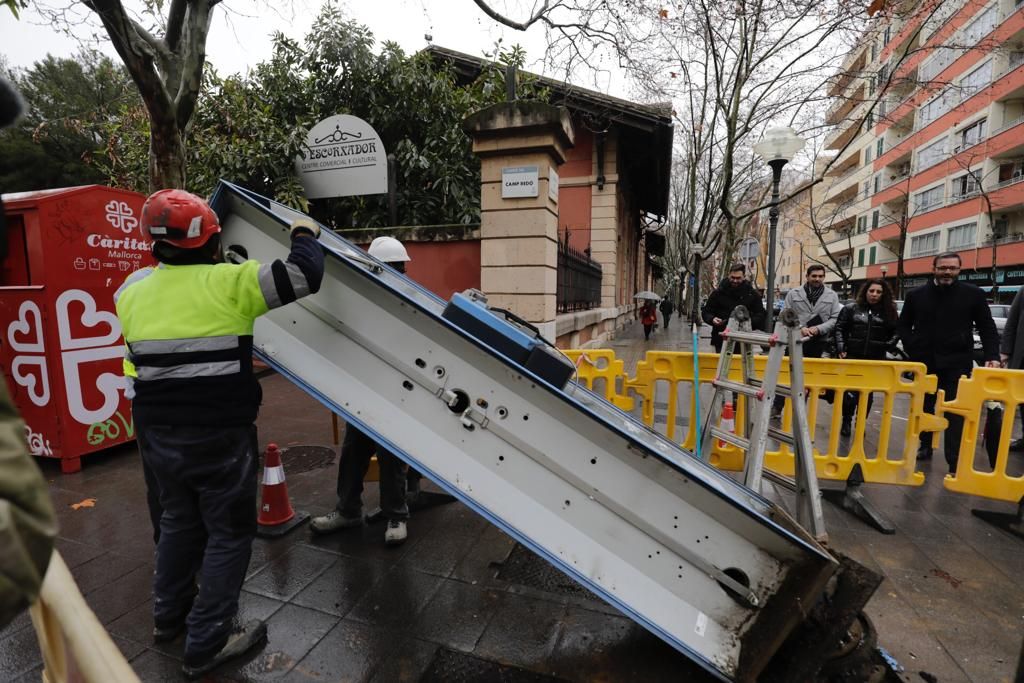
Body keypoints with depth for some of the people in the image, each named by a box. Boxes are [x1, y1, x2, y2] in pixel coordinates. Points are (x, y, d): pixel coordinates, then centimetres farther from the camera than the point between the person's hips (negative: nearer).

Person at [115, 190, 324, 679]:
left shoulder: (133, 291, 4)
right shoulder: (227, 282, -17)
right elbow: (303, 276, -19)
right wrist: (305, 234, -1)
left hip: (157, 435, 7)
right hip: (218, 437, -7)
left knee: (179, 521, 27)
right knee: (229, 533, 10)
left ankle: (169, 615, 45)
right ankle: (205, 644, 22)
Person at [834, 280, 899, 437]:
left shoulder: (889, 312, 7)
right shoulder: (851, 308, 2)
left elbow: (896, 332, 13)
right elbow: (839, 329, 2)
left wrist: (888, 345, -2)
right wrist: (841, 348, -6)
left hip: (875, 359, 2)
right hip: (852, 356, -2)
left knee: (867, 393, 8)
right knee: (850, 391, -1)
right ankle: (846, 422, 15)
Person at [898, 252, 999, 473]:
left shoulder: (974, 294, 0)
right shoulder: (916, 295, 2)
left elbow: (987, 328, 2)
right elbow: (903, 326, 10)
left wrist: (992, 356, -10)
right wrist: (913, 349, -3)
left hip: (957, 364, -2)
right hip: (924, 362, 2)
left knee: (955, 413, -2)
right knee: (924, 407, 14)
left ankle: (955, 462, 3)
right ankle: (925, 445, 32)